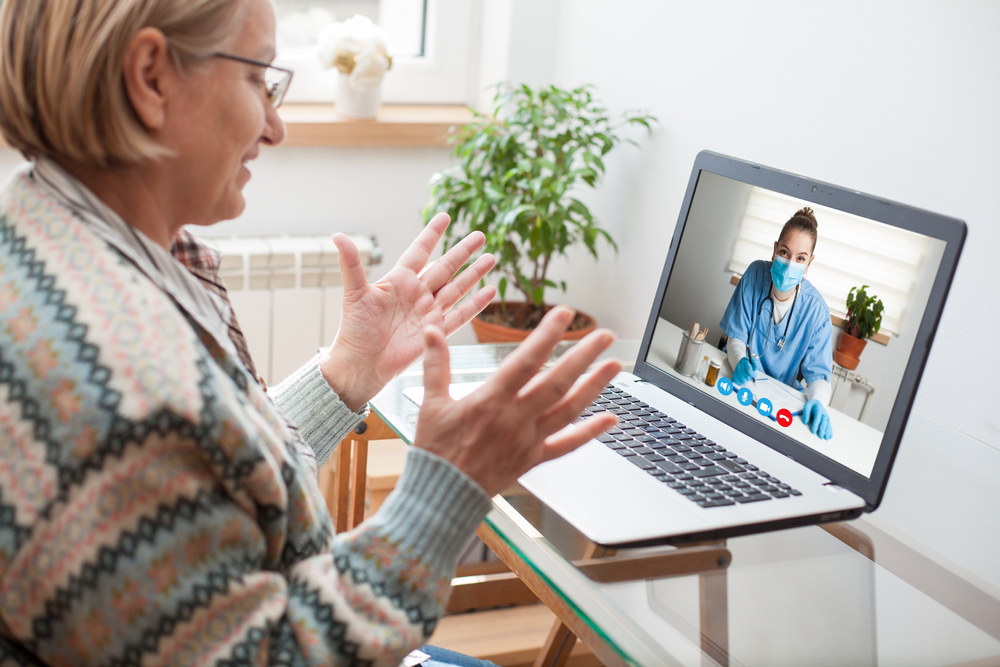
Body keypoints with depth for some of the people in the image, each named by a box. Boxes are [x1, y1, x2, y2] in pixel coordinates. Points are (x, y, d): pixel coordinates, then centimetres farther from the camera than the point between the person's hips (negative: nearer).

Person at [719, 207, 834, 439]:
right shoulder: (756, 274, -10)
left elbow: (818, 373, -13)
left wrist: (817, 401, -36)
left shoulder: (815, 310, -15)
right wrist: (740, 362, -29)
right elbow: (736, 336, -6)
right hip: (741, 377, 1)